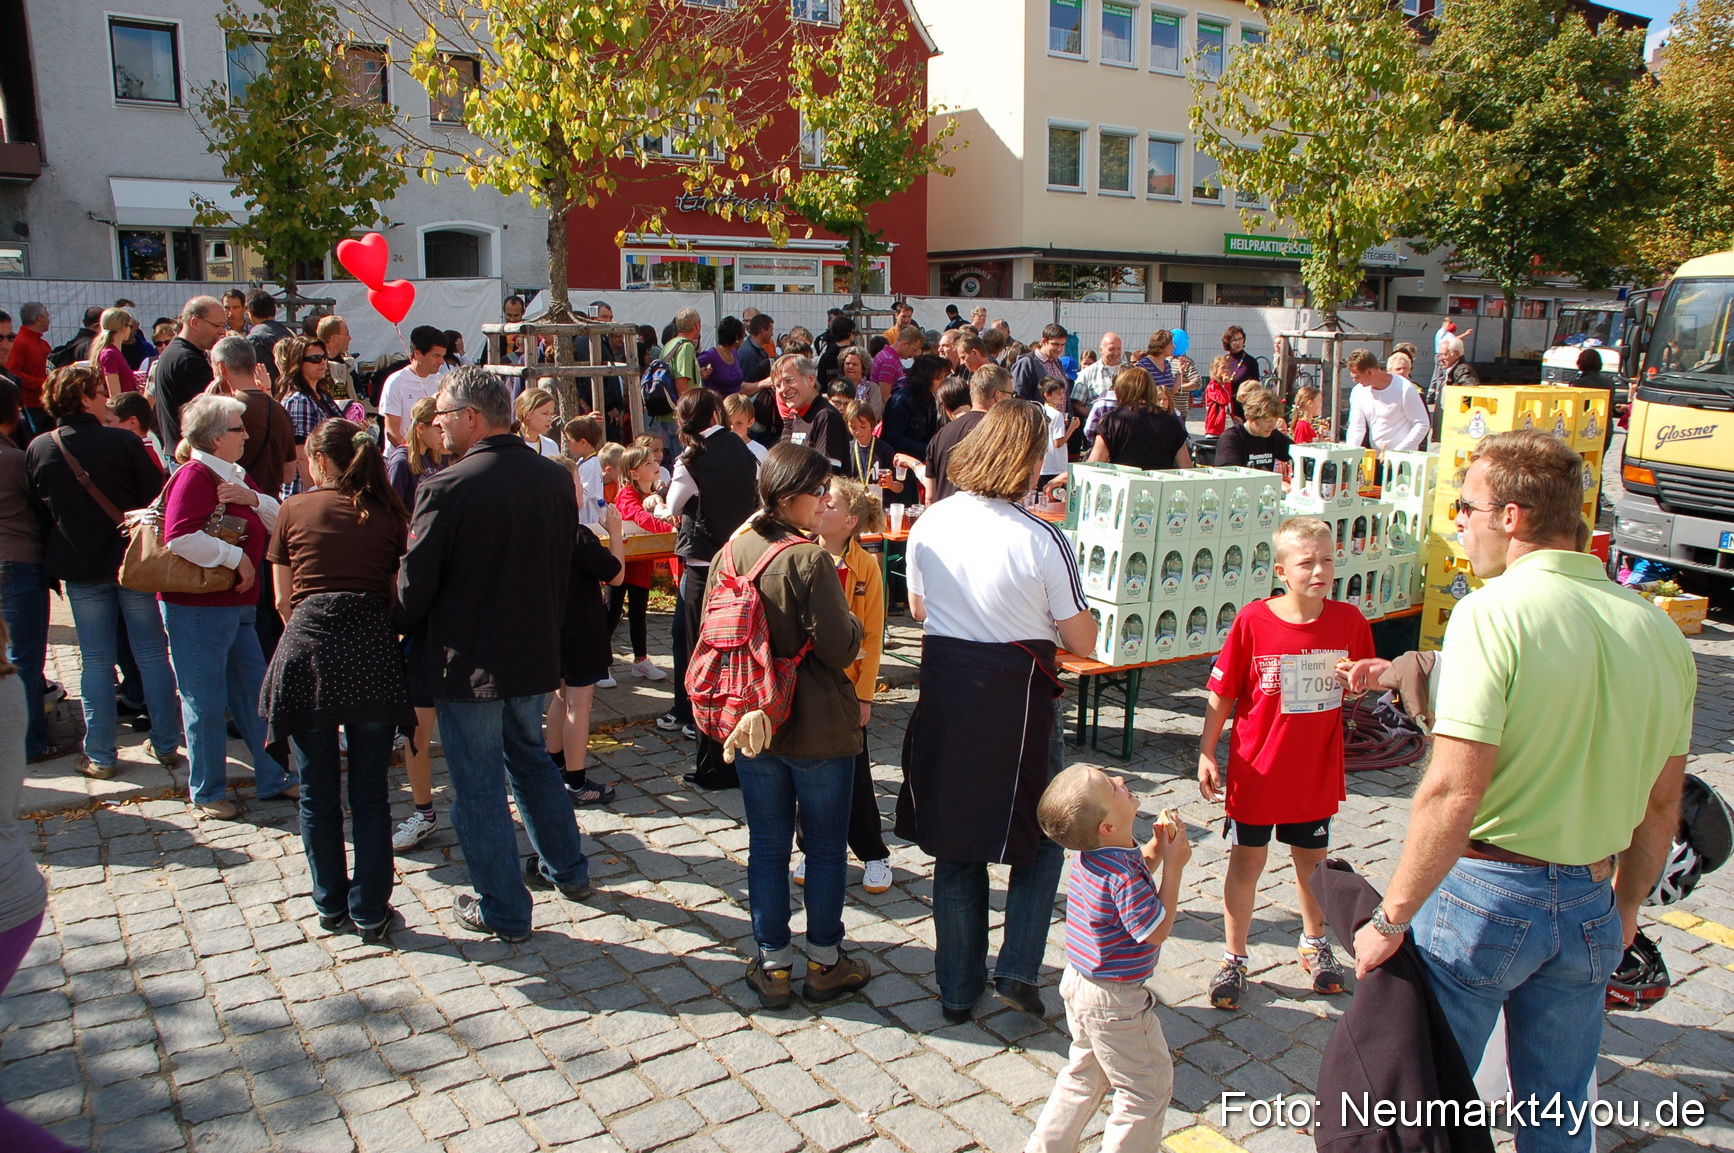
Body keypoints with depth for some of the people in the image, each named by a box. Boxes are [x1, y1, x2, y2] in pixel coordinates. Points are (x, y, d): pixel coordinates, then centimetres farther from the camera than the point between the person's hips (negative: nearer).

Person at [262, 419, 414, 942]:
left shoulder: (295, 510, 7)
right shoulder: (390, 513, 9)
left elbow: (283, 600, 11)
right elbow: (401, 596, 6)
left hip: (308, 647, 0)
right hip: (373, 651, 1)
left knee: (318, 794, 14)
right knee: (370, 794, 11)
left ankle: (331, 905, 27)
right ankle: (370, 913, 17)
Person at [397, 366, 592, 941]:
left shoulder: (447, 488, -20)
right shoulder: (556, 479, -2)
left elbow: (414, 585, -13)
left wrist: (404, 634, 6)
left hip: (468, 661, -6)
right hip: (537, 653, 6)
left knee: (478, 786, 7)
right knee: (530, 757, 26)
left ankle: (504, 912, 19)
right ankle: (567, 869, 37)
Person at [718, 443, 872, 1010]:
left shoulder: (731, 552, -2)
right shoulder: (810, 560, -20)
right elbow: (841, 648, -19)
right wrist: (853, 625, 1)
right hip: (819, 728, -5)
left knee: (767, 846, 15)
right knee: (826, 847, 12)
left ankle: (772, 963, 24)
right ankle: (824, 963, 25)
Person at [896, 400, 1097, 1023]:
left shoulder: (928, 525, -4)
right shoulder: (1043, 540, -17)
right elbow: (1083, 642, -9)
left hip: (944, 691, 4)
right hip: (1017, 696, -4)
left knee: (954, 842, 16)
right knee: (1041, 834, 19)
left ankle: (958, 988, 26)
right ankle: (1018, 971, 14)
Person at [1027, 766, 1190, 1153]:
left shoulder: (1092, 852, -6)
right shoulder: (1124, 876, -32)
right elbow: (1157, 931, -22)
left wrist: (1153, 851, -4)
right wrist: (1173, 865, -21)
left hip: (1079, 983, 9)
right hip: (1113, 1001, -9)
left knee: (1084, 1077, 27)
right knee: (1147, 1091, 12)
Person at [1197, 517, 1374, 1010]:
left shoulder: (1348, 620, -7)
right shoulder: (1252, 621, -15)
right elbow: (1221, 695, -7)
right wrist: (1206, 754, -8)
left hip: (1316, 771, 3)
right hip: (1255, 769, -2)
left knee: (1312, 858, 20)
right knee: (1246, 861, 9)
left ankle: (1314, 943, 44)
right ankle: (1234, 959, 25)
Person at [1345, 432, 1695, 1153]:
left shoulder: (1493, 613, -18)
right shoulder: (1659, 630, 2)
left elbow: (1455, 792, -24)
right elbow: (1662, 807, 10)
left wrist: (1391, 920, -17)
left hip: (1483, 894, -6)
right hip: (1590, 904, 6)